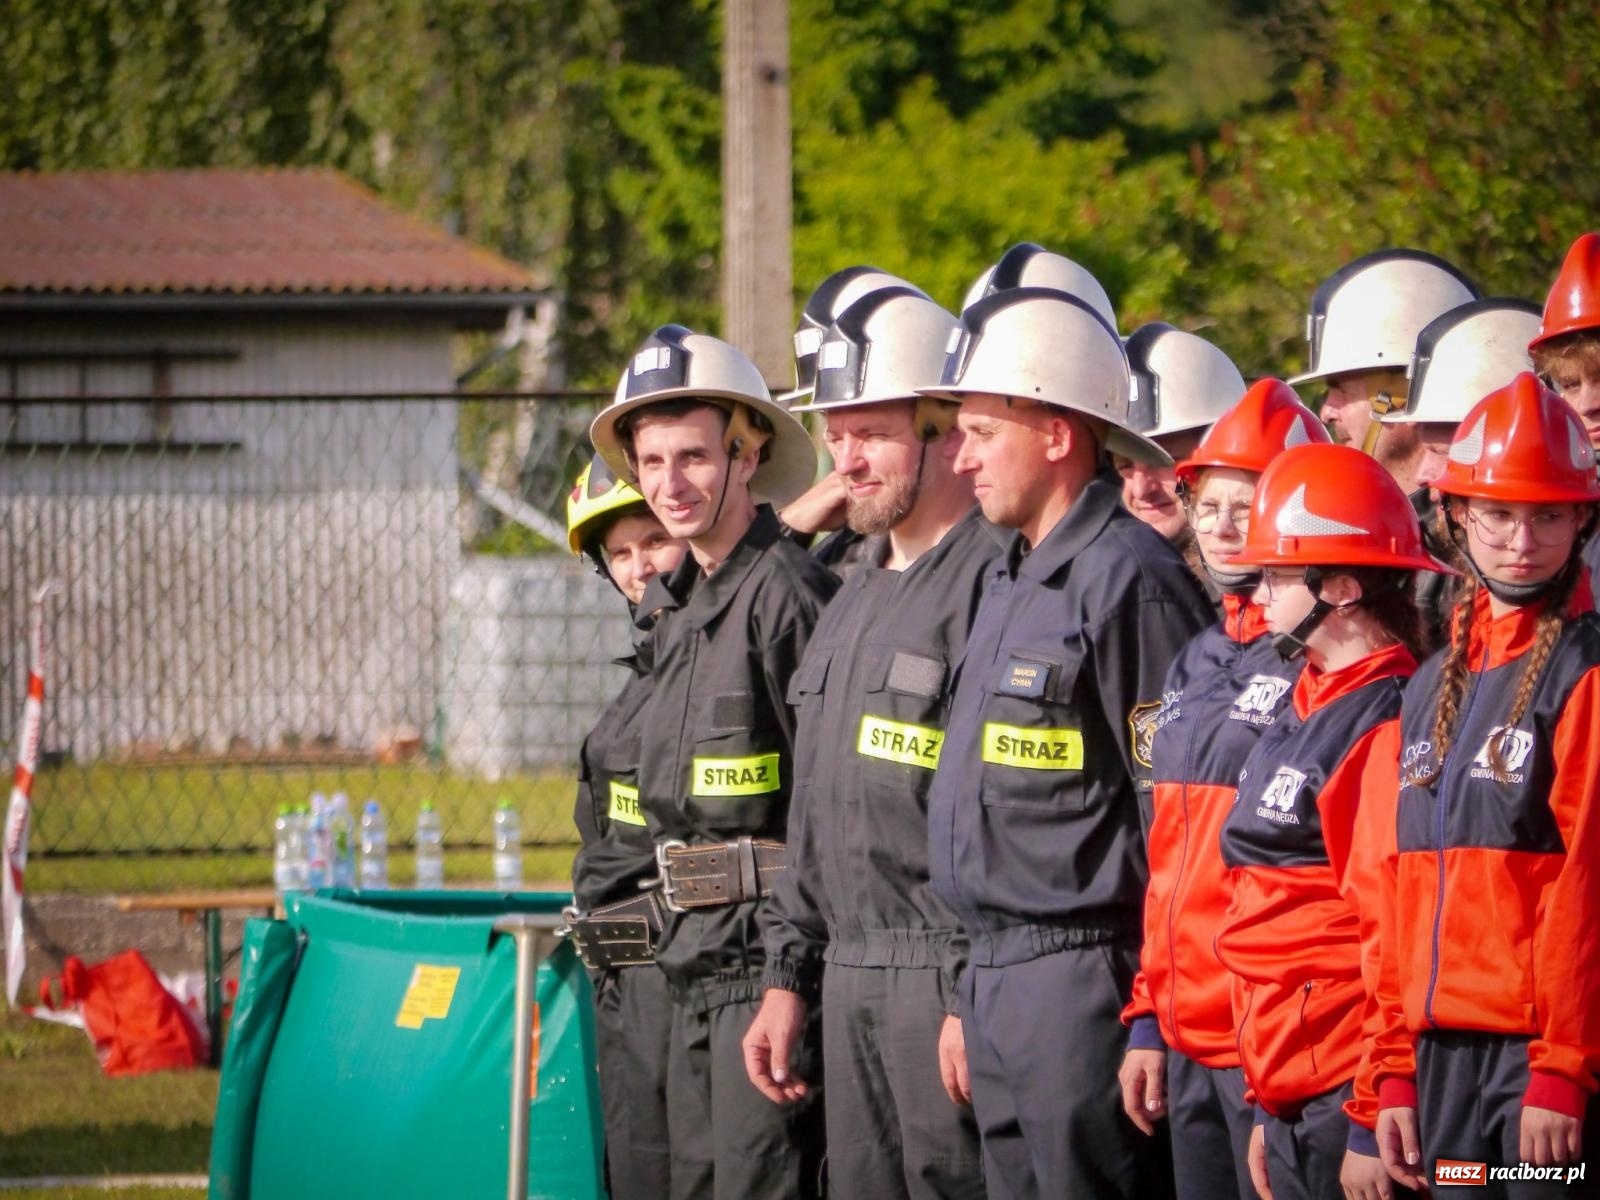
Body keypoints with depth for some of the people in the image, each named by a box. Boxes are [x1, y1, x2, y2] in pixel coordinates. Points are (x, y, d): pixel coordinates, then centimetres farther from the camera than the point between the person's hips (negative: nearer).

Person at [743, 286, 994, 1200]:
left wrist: (975, 996, -21)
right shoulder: (856, 599, 19)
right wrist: (790, 977, 19)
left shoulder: (993, 583, -11)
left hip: (947, 983, -9)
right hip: (850, 982, 9)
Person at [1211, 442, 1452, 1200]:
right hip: (1289, 1098, 9)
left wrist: (1372, 1125, -18)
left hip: (1346, 1096, -9)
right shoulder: (1308, 710, 16)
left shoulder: (1386, 728, -13)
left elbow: (1395, 931, -18)